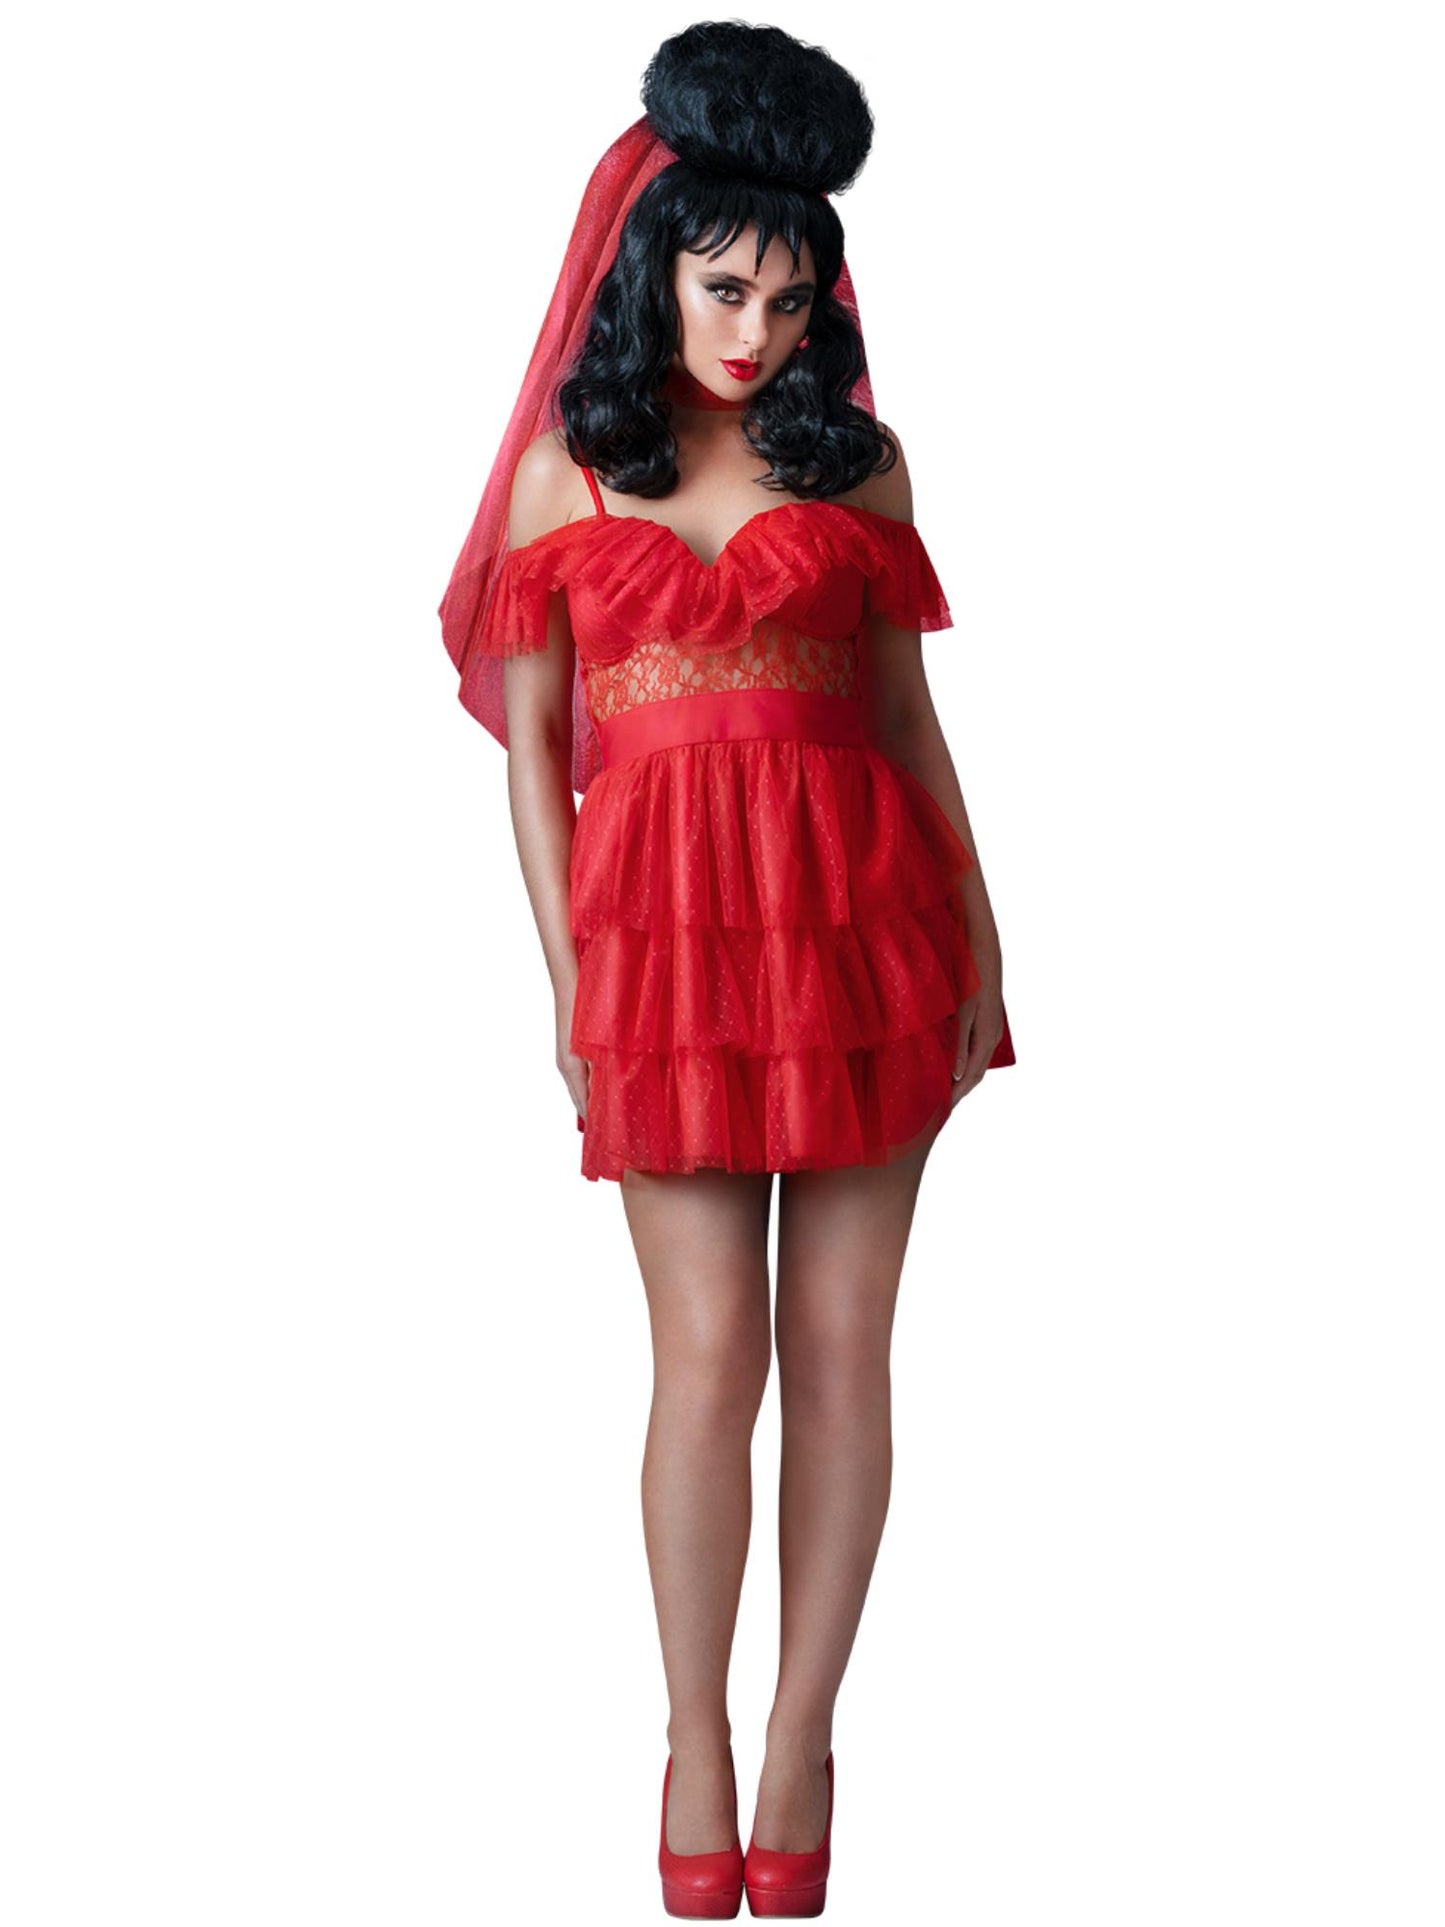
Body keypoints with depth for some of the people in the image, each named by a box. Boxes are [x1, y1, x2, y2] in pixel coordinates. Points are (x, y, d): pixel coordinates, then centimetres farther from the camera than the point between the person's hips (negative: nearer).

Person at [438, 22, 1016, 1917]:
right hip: (663, 920, -1)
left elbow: (910, 712, 11)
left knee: (840, 1343, 2)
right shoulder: (566, 470, 9)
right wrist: (565, 974, 0)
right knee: (710, 1349, -4)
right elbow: (529, 735, 8)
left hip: (861, 908, 1)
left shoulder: (856, 463, 10)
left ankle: (804, 1734, 14)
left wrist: (978, 945, 6)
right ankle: (696, 1742, 11)